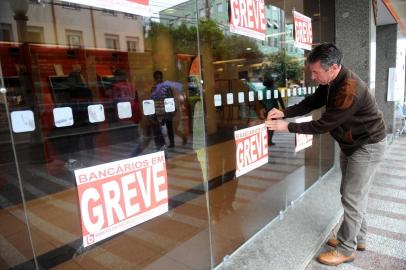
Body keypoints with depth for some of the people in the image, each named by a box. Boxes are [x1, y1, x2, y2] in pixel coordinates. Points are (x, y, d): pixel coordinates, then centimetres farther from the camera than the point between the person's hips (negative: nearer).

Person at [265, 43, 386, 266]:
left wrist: (287, 127, -25)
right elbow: (311, 103, 1)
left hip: (368, 146, -9)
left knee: (352, 198, -3)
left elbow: (323, 125, -30)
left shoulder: (349, 91, -34)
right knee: (351, 193, 16)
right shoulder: (330, 82, -5)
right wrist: (284, 113, -14)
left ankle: (346, 249, 13)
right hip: (350, 144, 9)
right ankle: (358, 238, 33)